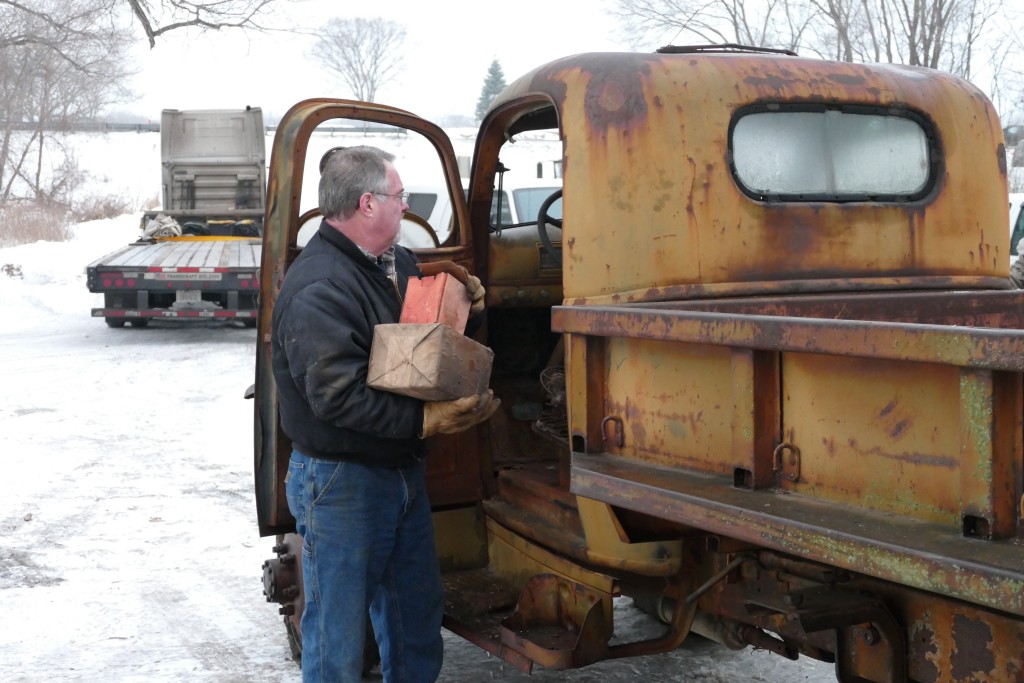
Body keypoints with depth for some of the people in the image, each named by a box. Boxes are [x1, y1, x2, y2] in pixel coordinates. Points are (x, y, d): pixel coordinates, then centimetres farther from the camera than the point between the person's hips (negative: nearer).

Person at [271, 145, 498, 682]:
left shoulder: (398, 263, 8)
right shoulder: (317, 289, -22)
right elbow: (338, 396, -29)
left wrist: (463, 303, 3)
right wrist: (424, 421, -29)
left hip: (403, 470, 9)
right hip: (340, 481, -9)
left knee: (417, 612, 21)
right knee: (340, 634, 4)